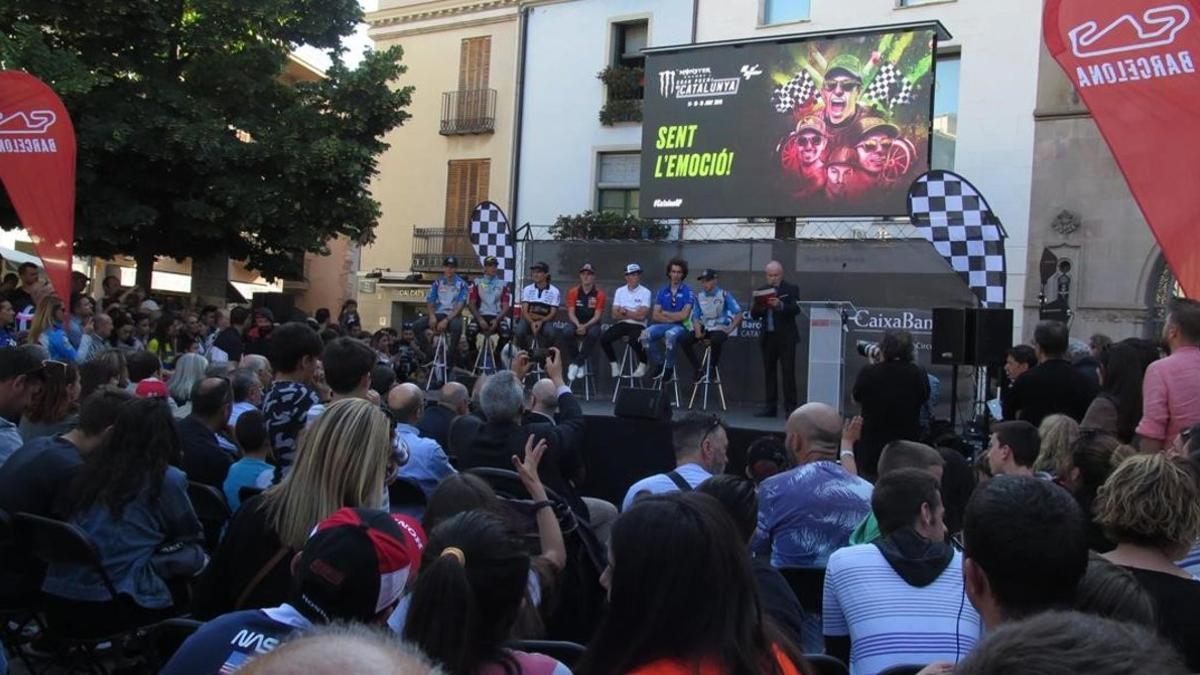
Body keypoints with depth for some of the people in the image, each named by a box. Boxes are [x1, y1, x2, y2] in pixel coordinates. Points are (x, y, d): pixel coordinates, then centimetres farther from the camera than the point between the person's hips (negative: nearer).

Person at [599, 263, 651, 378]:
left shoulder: (645, 292, -2)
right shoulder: (619, 291, 9)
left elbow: (642, 316, -12)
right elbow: (615, 315, 2)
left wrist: (625, 312, -2)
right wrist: (634, 314, -7)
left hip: (638, 326, -4)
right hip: (622, 324, 4)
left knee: (634, 340, -35)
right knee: (604, 338, -20)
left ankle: (642, 364, -4)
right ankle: (613, 364, 5)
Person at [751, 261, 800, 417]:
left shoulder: (791, 289, 1)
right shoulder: (762, 290, 12)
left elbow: (796, 309, -12)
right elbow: (754, 314, 8)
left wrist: (780, 305, -28)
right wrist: (759, 307, -14)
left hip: (786, 338, -4)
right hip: (767, 337, 4)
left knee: (788, 373, -5)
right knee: (769, 373, 7)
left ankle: (790, 408, -3)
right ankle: (771, 407, 13)